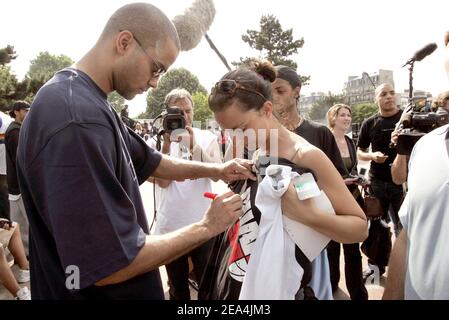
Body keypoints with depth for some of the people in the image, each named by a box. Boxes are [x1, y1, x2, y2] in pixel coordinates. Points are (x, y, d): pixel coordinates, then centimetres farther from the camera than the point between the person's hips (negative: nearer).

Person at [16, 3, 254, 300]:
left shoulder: (91, 105, 4)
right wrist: (207, 227, -18)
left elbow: (152, 162, 13)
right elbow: (111, 265, -30)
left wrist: (216, 170, 3)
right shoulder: (77, 119, -31)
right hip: (96, 290, -9)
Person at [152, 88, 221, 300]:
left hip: (202, 224, -1)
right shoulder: (162, 140, 1)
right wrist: (167, 144, -21)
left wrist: (193, 145, -26)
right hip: (170, 225, 1)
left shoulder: (208, 138, 1)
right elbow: (162, 182, -11)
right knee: (177, 287, 18)